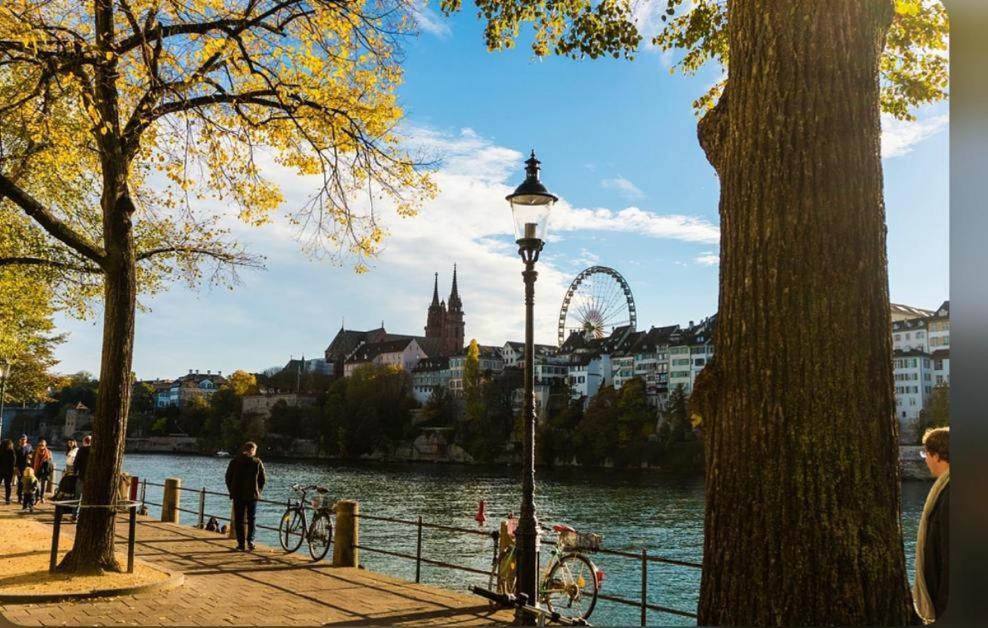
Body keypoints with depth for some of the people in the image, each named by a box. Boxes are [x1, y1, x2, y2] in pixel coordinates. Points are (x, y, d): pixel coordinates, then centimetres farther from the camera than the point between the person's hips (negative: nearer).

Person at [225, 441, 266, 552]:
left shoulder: (234, 462, 0)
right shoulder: (257, 462, -4)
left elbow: (228, 477, 4)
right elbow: (262, 479, -2)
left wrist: (232, 491, 14)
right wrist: (258, 492, 10)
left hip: (238, 495, 1)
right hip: (252, 495, 0)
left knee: (238, 520, 7)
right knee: (251, 519, 9)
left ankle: (241, 544, 4)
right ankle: (250, 540, -6)